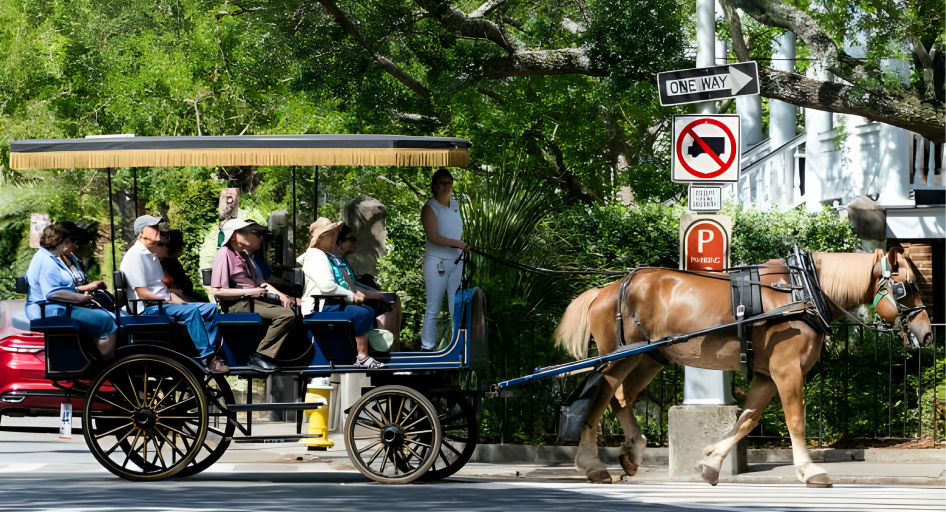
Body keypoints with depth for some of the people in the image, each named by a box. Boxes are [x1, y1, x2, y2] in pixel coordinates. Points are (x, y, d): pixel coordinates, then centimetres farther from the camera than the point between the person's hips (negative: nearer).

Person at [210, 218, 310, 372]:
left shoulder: (244, 255, 19)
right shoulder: (225, 254, -11)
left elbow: (259, 281, 18)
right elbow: (218, 292, -18)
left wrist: (280, 295, 1)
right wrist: (250, 291, -17)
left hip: (255, 300, 10)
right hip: (238, 305, -10)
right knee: (286, 314, -25)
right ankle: (259, 357, -22)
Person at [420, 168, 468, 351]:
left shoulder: (455, 204, 10)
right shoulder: (430, 208, -11)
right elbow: (433, 237, -21)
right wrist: (458, 244, -20)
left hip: (456, 261, 6)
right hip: (436, 263, -6)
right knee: (433, 309, -3)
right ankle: (427, 348, 3)